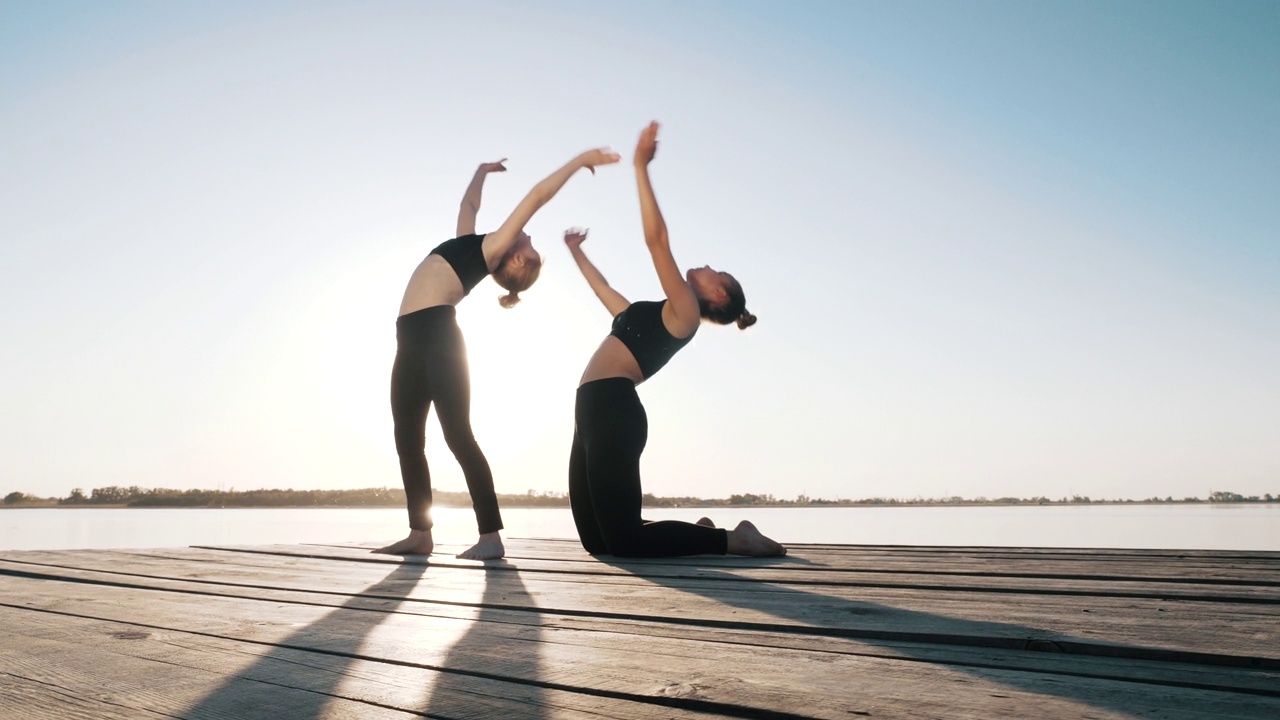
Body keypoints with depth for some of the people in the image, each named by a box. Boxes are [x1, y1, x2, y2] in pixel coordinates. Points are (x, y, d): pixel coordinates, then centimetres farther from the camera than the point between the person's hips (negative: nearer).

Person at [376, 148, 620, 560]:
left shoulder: (492, 248, 5)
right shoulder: (472, 243, 25)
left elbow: (537, 196, 3)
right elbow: (469, 203, 44)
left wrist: (579, 161, 7)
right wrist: (483, 170, 56)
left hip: (437, 333, -9)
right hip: (412, 338, 9)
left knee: (458, 435, -14)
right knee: (407, 438, 4)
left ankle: (490, 536, -15)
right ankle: (420, 533, 5)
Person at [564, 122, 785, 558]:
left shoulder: (684, 313, -1)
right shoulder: (656, 319, 25)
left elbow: (657, 238, -11)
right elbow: (606, 293, 41)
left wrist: (640, 167, -9)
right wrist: (577, 253, 48)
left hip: (611, 409, -9)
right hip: (598, 411, 9)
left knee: (623, 541, -12)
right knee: (596, 538, 9)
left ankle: (734, 539, 0)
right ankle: (698, 533, 21)